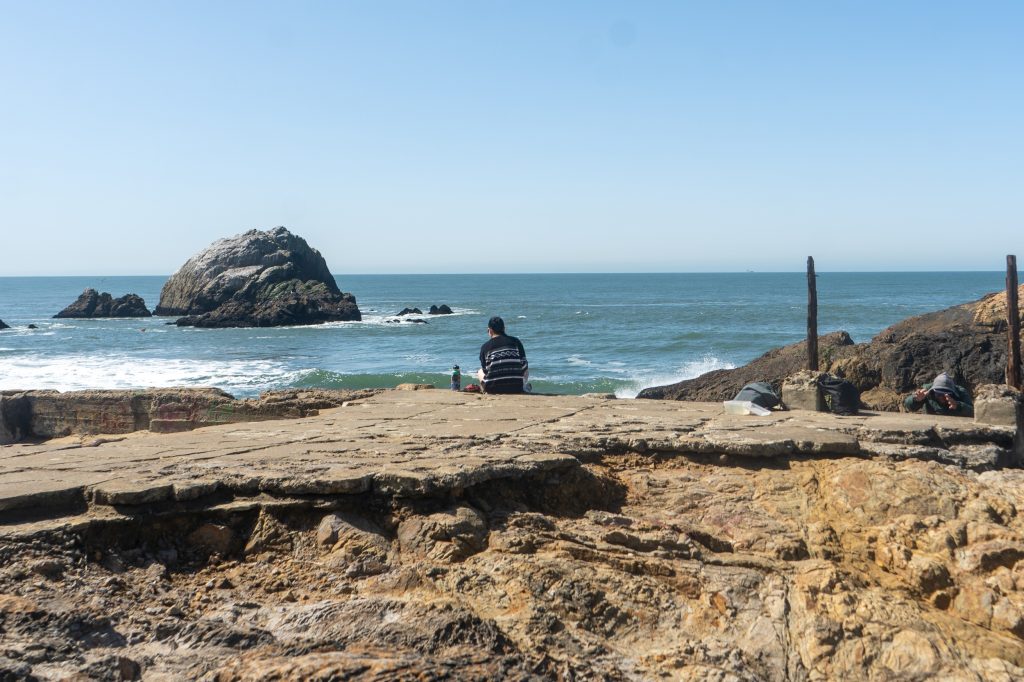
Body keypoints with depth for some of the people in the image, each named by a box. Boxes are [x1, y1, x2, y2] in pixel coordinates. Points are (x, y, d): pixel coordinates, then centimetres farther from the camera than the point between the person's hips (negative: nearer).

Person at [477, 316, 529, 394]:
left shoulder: (485, 347, 3)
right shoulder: (516, 341, 6)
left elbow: (485, 370, 9)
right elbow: (524, 366, 6)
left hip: (493, 390, 0)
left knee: (480, 372, 31)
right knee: (526, 371, 33)